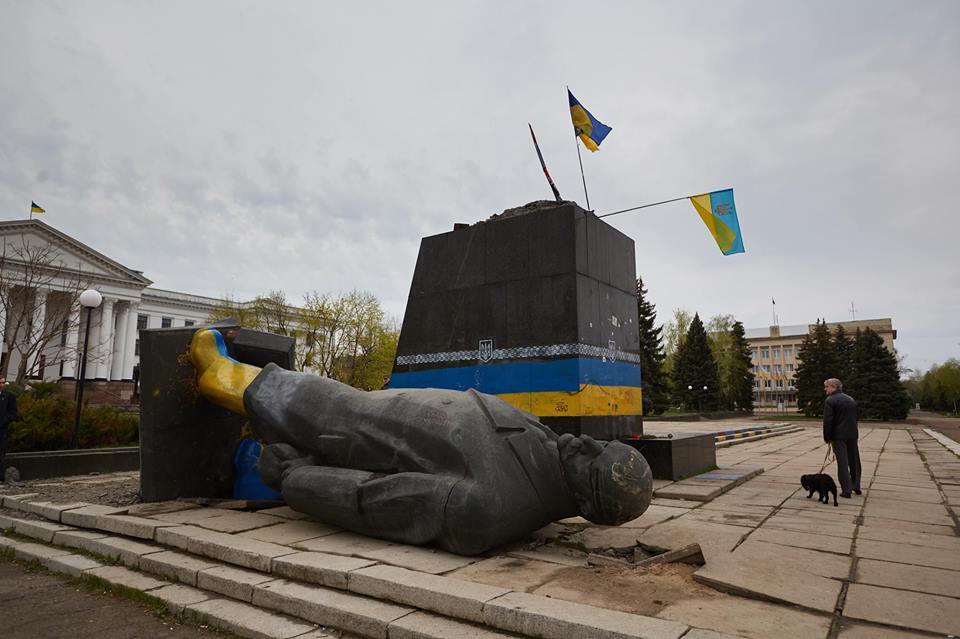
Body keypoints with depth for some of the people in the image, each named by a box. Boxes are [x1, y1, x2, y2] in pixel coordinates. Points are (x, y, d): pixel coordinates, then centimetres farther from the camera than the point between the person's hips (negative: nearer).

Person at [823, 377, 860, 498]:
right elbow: (855, 418, 15)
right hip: (852, 434, 6)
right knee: (854, 460, 17)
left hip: (839, 436, -6)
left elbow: (827, 421, -15)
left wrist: (827, 438, -7)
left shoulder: (830, 401, -10)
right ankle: (856, 486, 27)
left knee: (842, 462, -2)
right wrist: (852, 431, 18)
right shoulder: (851, 399, 12)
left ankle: (846, 490, -2)